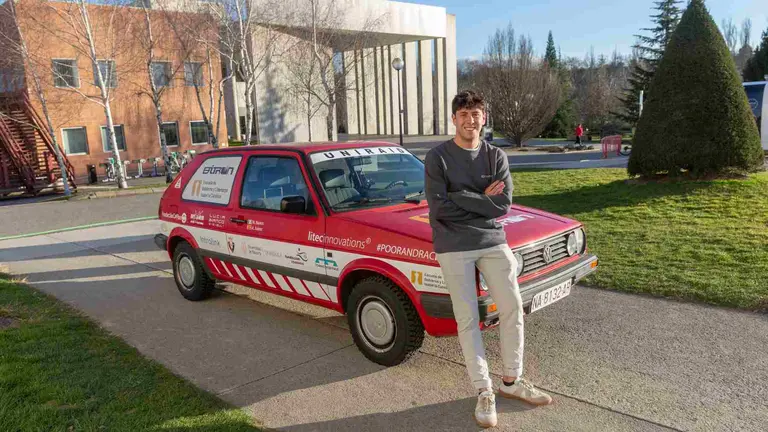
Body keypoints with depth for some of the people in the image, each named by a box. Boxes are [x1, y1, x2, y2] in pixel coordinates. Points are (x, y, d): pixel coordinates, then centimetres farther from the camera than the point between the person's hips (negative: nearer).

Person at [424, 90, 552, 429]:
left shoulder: (496, 157, 5)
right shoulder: (438, 157, -4)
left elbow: (503, 205, -8)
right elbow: (438, 207, -15)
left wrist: (460, 197, -13)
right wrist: (481, 200, -10)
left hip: (493, 242, 4)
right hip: (453, 248, -3)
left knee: (512, 308, 6)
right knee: (468, 319, 1)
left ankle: (512, 381, 25)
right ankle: (484, 391, 14)